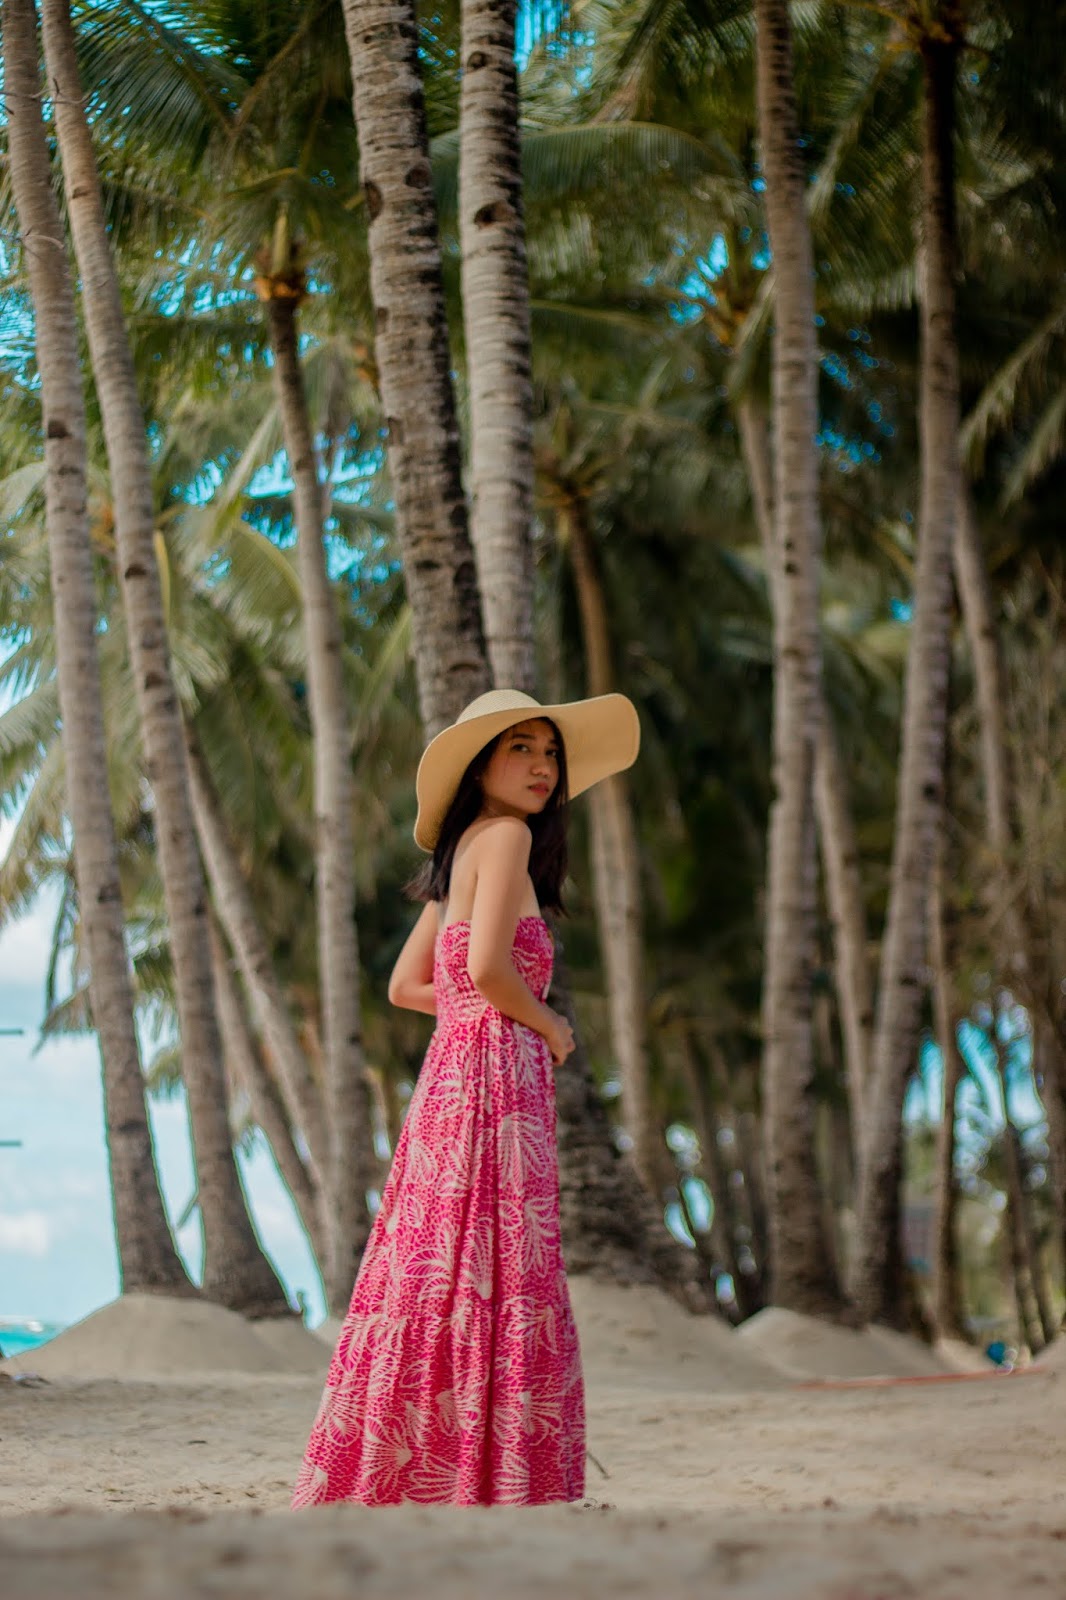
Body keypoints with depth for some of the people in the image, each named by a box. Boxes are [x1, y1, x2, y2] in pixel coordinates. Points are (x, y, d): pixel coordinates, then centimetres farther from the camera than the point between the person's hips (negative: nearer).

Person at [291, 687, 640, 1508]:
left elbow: (406, 986, 22)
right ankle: (496, 1489, -8)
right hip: (495, 1079, -9)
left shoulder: (459, 855, 19)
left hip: (450, 1077, 9)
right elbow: (487, 966, -19)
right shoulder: (505, 835, -6)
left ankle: (384, 1479, 12)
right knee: (501, 1291, -9)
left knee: (438, 1286, 9)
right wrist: (548, 1024, -2)